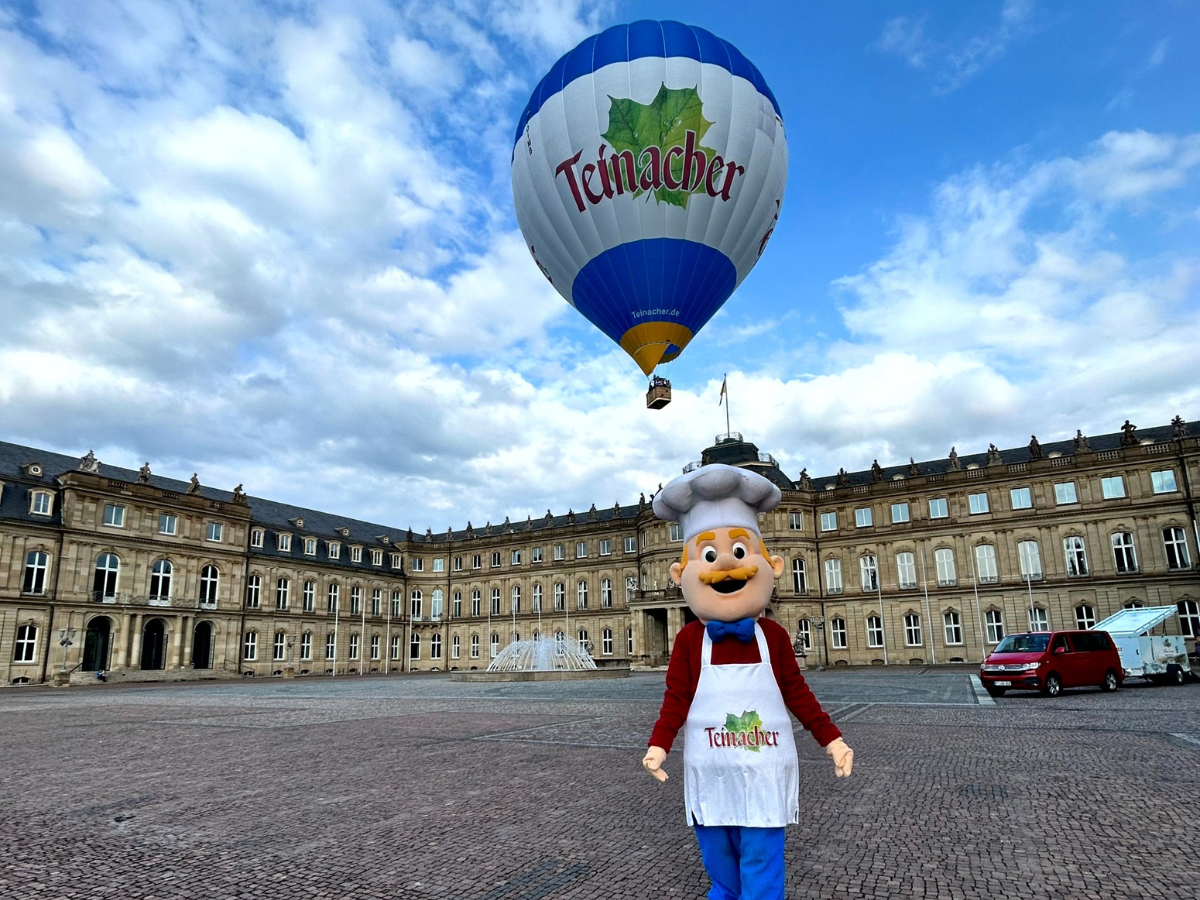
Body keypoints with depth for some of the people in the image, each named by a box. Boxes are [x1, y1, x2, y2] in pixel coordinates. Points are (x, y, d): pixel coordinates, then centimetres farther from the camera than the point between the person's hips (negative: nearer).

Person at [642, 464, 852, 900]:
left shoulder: (773, 636, -2)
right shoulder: (689, 639, -5)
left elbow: (797, 694, 5)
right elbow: (676, 699, -4)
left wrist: (832, 739, 1)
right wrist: (658, 746, -15)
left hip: (763, 772, 0)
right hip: (710, 774, 0)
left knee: (761, 861, 3)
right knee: (718, 858, 14)